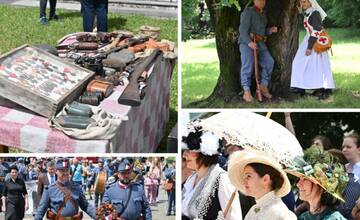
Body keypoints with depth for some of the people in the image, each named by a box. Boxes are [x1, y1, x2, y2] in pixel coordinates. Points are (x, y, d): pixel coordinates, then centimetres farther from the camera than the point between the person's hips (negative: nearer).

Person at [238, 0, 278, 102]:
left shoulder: (263, 14, 20)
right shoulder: (248, 12, -4)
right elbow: (243, 29, -14)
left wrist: (270, 30, 7)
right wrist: (249, 42, -28)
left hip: (260, 43, 7)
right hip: (247, 42, -7)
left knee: (269, 62, -9)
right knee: (248, 64, -19)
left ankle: (263, 86, 3)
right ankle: (247, 92, -22)